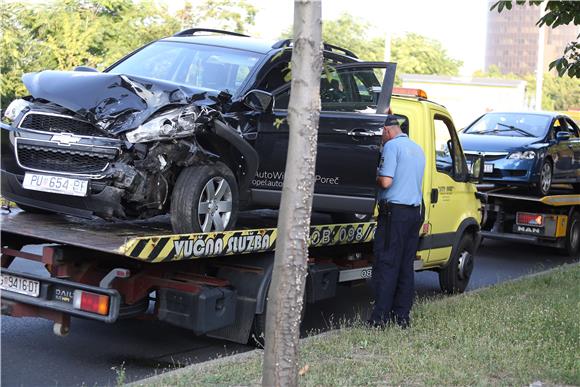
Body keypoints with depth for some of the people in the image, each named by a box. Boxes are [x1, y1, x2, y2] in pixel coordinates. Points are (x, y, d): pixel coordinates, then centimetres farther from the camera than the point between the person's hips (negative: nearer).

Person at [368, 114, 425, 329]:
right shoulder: (417, 149, 18)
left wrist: (375, 178, 2)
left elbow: (386, 181, -18)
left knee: (386, 266, -7)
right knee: (406, 267, 10)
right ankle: (401, 317, 12)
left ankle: (380, 318, -8)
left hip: (395, 211, -8)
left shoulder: (392, 146, -9)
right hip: (415, 212, 8)